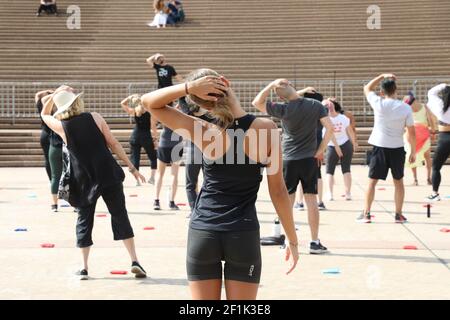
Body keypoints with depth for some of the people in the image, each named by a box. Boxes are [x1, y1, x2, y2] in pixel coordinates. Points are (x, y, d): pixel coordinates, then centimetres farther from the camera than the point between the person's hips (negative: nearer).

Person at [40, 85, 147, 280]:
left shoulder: (61, 126, -1)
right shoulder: (94, 118, -2)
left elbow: (44, 114, 22)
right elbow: (114, 144, 0)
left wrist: (54, 95, 12)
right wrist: (132, 168, 4)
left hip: (84, 180, 0)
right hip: (108, 175, 0)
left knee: (84, 221, 13)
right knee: (120, 216, 6)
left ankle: (84, 268, 12)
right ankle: (134, 261, 1)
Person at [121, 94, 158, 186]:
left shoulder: (134, 111, 2)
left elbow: (123, 103, 14)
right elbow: (153, 127, -10)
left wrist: (131, 97, 10)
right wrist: (155, 138, -2)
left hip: (135, 136, 3)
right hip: (146, 137, -2)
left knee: (135, 158, 4)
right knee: (153, 157, 13)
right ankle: (152, 177, 6)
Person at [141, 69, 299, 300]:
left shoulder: (205, 133, -9)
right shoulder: (266, 129, -8)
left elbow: (149, 102, 1)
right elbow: (278, 191, -4)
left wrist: (189, 87, -11)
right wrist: (292, 239, 5)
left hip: (202, 233, 0)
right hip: (243, 235, 0)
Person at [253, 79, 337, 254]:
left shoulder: (284, 109, -11)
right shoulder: (315, 105, -6)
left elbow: (257, 102, -4)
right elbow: (330, 128, -7)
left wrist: (271, 85, -4)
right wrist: (320, 150, -1)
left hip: (289, 160, -1)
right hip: (310, 159, 1)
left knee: (287, 201, 8)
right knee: (311, 200, 5)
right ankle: (315, 242, 5)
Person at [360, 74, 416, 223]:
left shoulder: (379, 103, -8)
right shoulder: (406, 108, -6)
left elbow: (367, 88, 11)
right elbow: (411, 133, -2)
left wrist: (382, 76, 13)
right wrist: (413, 151, 8)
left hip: (379, 148, -1)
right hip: (397, 149, 1)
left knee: (372, 181, 7)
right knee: (398, 182, 14)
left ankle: (366, 214, 6)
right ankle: (399, 214, 15)